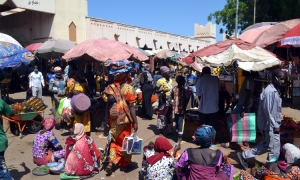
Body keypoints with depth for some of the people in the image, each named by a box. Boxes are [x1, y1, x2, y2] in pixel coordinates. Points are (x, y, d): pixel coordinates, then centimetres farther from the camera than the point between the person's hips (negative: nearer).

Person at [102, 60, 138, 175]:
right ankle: (125, 163, 26)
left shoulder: (110, 87, -3)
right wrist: (135, 122, -9)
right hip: (125, 120, -3)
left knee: (114, 141, 17)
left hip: (113, 120, 4)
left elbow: (107, 102, 1)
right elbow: (131, 107, -15)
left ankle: (111, 163, 7)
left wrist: (108, 119, 10)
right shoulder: (128, 88, -15)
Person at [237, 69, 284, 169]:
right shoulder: (269, 91, -21)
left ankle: (244, 156, 22)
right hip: (269, 125, -10)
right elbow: (267, 111, -23)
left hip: (273, 124, 10)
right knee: (274, 149, 4)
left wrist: (277, 124, 16)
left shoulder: (276, 90, 10)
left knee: (267, 145, 17)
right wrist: (275, 126, -19)